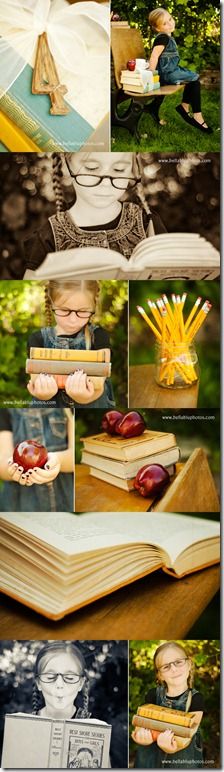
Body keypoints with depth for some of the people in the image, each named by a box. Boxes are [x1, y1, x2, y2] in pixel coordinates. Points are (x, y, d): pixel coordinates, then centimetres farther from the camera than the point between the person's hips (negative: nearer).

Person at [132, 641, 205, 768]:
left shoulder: (195, 699, -13)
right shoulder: (153, 695, -5)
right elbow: (141, 725, -11)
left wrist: (171, 747, -43)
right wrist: (143, 736, -34)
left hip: (183, 761, -2)